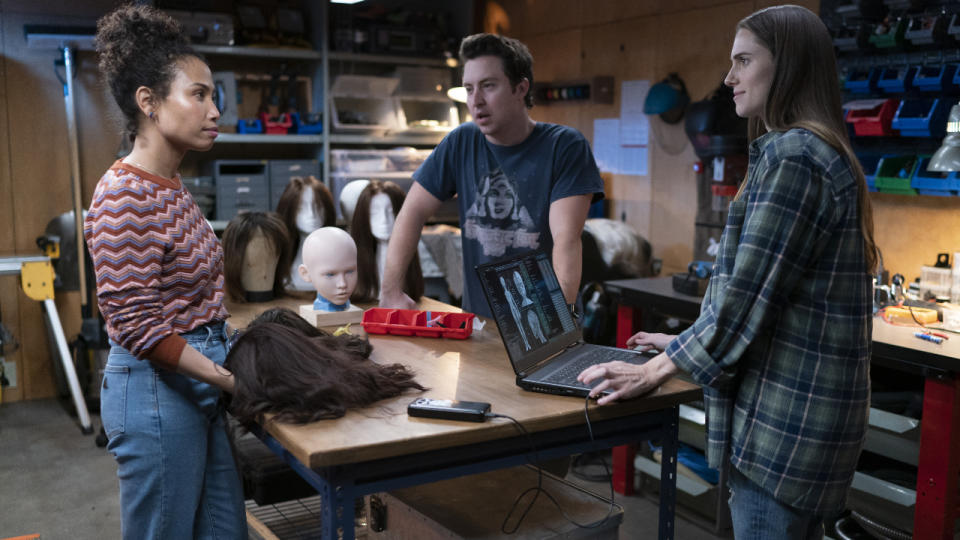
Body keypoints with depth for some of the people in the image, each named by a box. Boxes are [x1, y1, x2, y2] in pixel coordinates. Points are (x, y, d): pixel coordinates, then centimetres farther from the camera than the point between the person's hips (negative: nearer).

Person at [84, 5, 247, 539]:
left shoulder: (172, 187, 8)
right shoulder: (124, 199, -20)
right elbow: (137, 326, -21)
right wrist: (228, 379, -20)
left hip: (199, 382, 9)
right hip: (157, 389, -9)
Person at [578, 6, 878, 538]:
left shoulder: (791, 155, -17)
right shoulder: (821, 151, 16)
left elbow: (749, 290, -21)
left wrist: (656, 370, -14)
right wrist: (688, 342, 18)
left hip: (786, 410, -10)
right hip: (805, 400, 10)